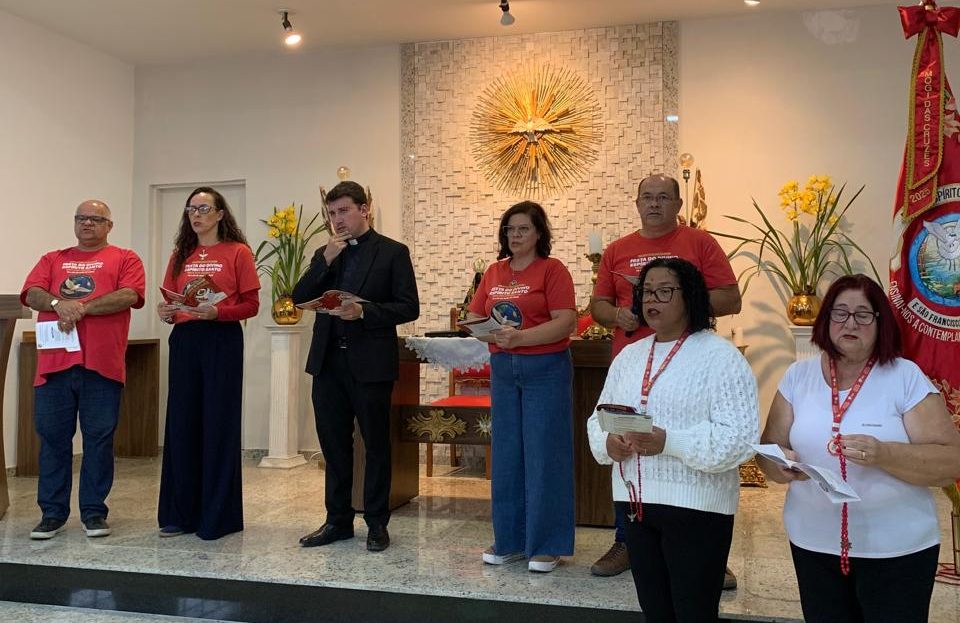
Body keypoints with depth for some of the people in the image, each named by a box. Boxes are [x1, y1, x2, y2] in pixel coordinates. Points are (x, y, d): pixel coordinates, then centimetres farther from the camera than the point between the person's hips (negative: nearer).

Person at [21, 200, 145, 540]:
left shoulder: (125, 259, 10)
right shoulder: (52, 259, 20)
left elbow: (130, 295, -8)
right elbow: (31, 294, 5)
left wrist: (82, 308, -13)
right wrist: (59, 303, -16)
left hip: (102, 365, -3)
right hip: (54, 363, 3)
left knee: (99, 439, 2)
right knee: (53, 439, 6)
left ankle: (94, 512, 13)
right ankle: (52, 512, 17)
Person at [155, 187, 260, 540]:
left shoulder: (237, 252, 0)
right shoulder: (180, 254, 14)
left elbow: (252, 304, -5)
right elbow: (170, 300, 16)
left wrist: (217, 312, -19)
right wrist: (166, 312, -6)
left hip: (222, 341, -4)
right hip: (183, 340, 5)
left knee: (219, 425, -1)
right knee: (181, 424, 6)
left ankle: (217, 517, 9)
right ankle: (180, 514, 17)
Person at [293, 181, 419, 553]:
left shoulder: (393, 252, -1)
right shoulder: (325, 254, 14)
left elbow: (409, 307, -7)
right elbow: (300, 298, 3)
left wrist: (364, 311, -19)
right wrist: (326, 259, -8)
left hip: (371, 363, -5)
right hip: (328, 362, 5)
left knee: (376, 444, 5)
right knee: (333, 443, 12)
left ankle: (376, 524, 18)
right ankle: (338, 520, 24)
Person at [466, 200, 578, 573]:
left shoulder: (552, 269, -4)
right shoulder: (494, 272, 12)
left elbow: (566, 322, -14)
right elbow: (473, 319, 11)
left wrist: (520, 337, -24)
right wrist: (492, 332, -10)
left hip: (546, 368, -5)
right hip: (502, 369, 5)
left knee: (543, 455, -1)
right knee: (506, 455, 9)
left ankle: (546, 545, 11)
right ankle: (509, 541, 20)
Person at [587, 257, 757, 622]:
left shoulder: (720, 356, -9)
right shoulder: (628, 355, 12)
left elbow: (738, 436, -17)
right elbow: (599, 416, 14)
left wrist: (668, 443, -28)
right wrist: (607, 443, -9)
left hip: (696, 506, -6)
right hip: (636, 502, 6)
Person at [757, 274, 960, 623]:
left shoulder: (907, 378, -7)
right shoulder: (798, 376, 1)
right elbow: (768, 449, 4)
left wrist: (883, 454, -27)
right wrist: (781, 463, -18)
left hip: (897, 549, -2)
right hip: (813, 545, 3)